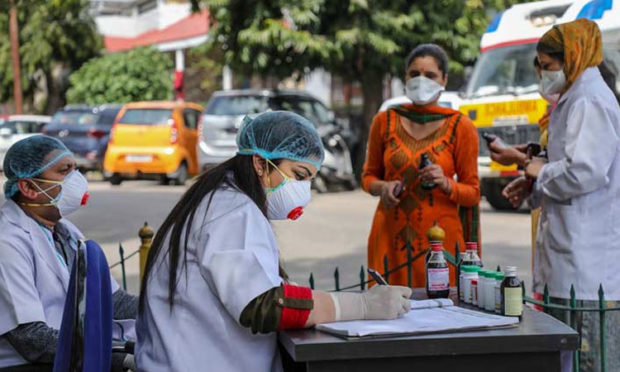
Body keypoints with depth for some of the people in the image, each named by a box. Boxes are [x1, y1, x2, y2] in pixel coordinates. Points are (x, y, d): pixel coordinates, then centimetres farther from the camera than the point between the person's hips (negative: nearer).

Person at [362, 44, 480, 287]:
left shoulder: (460, 127, 1)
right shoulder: (385, 121, 6)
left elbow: (473, 194, 4)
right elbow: (369, 176, 16)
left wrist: (445, 184, -15)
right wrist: (382, 188, -5)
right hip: (391, 236, 2)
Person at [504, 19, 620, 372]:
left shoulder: (590, 102, -13)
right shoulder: (576, 99, 20)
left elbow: (585, 172, -25)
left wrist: (541, 172, -8)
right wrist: (535, 187, 15)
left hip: (588, 260, -11)